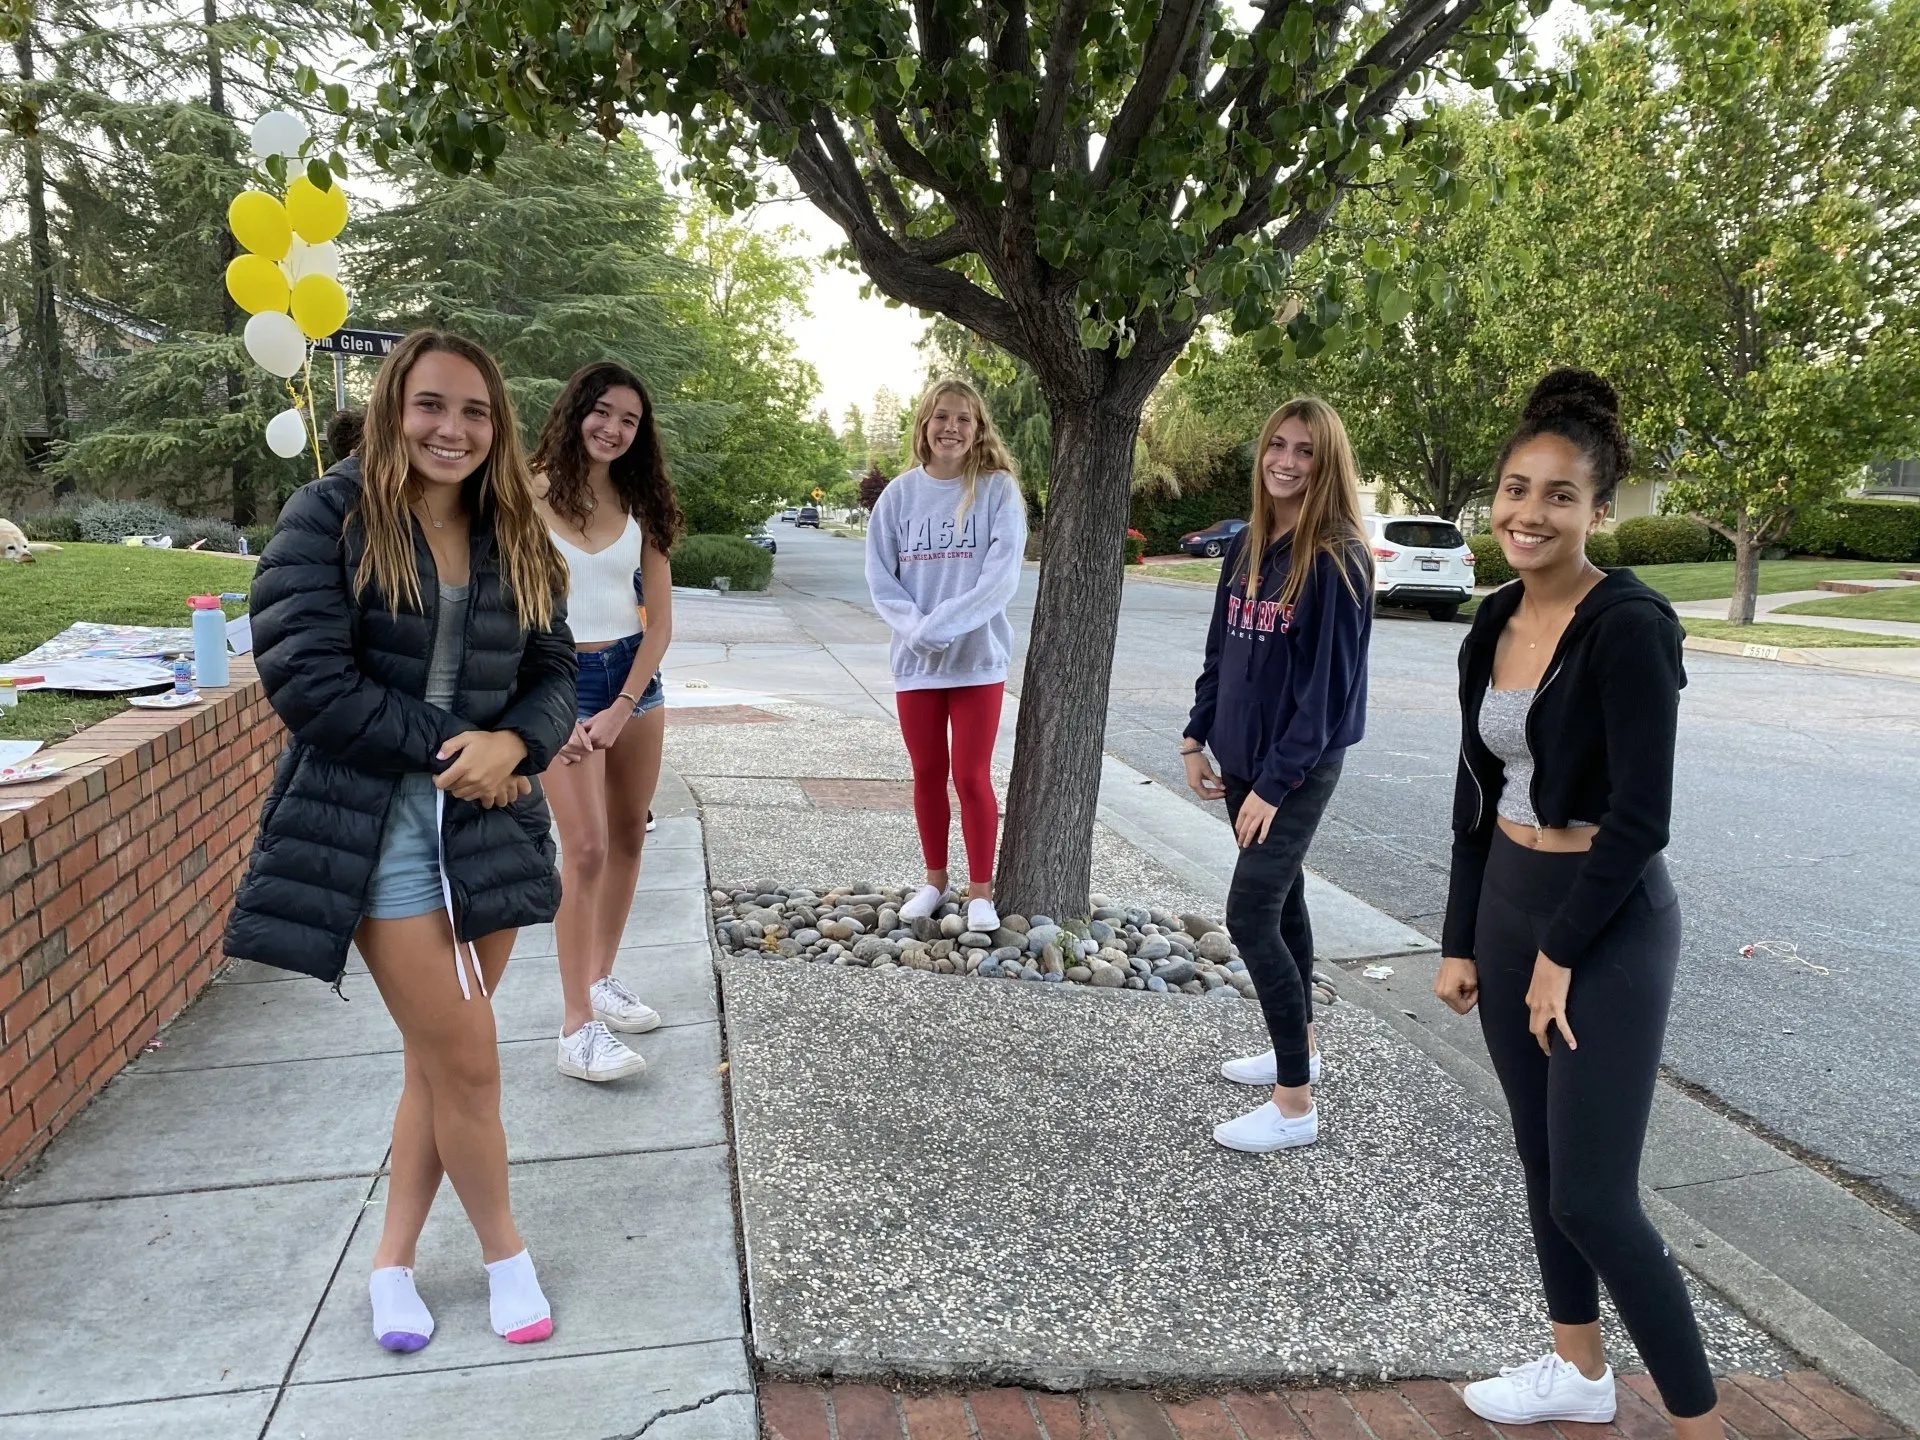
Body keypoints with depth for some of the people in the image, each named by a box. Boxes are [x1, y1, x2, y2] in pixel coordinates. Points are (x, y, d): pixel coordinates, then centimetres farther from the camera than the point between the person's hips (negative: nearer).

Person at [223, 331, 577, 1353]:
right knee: (468, 1060, -1)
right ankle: (504, 1251, 23)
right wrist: (443, 749, -14)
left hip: (488, 821, 5)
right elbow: (304, 675, -15)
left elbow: (552, 674, 8)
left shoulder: (515, 540, 7)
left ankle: (393, 1260, 31)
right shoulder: (328, 518, -7)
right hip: (373, 824, -4)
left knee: (438, 1059, 12)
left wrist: (510, 743, -13)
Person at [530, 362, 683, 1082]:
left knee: (629, 836, 11)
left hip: (635, 676, 5)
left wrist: (622, 709, -7)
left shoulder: (639, 504, 4)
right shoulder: (531, 495, -8)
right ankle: (577, 1028, -4)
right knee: (586, 848, -11)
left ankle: (601, 977, 29)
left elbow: (660, 622, 3)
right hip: (561, 679, -5)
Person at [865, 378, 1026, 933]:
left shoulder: (997, 489, -6)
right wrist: (915, 626, -16)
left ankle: (980, 890, 14)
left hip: (978, 657, -3)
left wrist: (944, 624, -22)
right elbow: (879, 574, 0)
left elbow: (1002, 575, -14)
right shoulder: (900, 493, 2)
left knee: (971, 775, 1)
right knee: (927, 774, 12)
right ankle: (935, 881, 27)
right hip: (915, 659, 3)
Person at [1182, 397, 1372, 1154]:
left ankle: (1296, 1105, 0)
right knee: (1279, 898, 17)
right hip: (1243, 757, 7)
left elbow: (1327, 684, -18)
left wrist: (1276, 782, -19)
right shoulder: (1245, 547, 7)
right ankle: (1299, 1045, 35)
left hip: (1298, 767, -7)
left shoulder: (1336, 560, -15)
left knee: (1250, 914, -11)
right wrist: (1196, 738, 10)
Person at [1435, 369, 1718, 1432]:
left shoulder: (1629, 626, -18)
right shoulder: (1495, 621, 5)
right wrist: (1461, 940, 10)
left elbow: (1640, 817, -19)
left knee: (1592, 1198, -3)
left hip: (1606, 920, -7)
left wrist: (1561, 954, -14)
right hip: (1505, 904, 8)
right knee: (1541, 1157, 19)